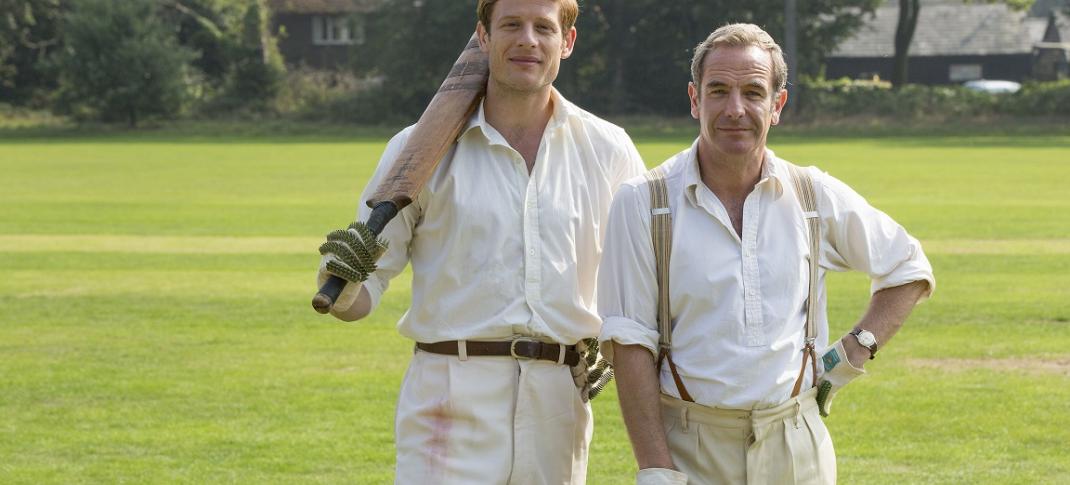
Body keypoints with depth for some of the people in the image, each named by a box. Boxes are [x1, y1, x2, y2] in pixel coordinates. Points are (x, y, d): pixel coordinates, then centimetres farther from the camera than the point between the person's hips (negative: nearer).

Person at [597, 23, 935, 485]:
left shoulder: (816, 196, 5)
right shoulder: (642, 202, -2)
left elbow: (909, 271, 20)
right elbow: (630, 344, -6)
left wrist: (855, 351, 7)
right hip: (688, 447, -2)